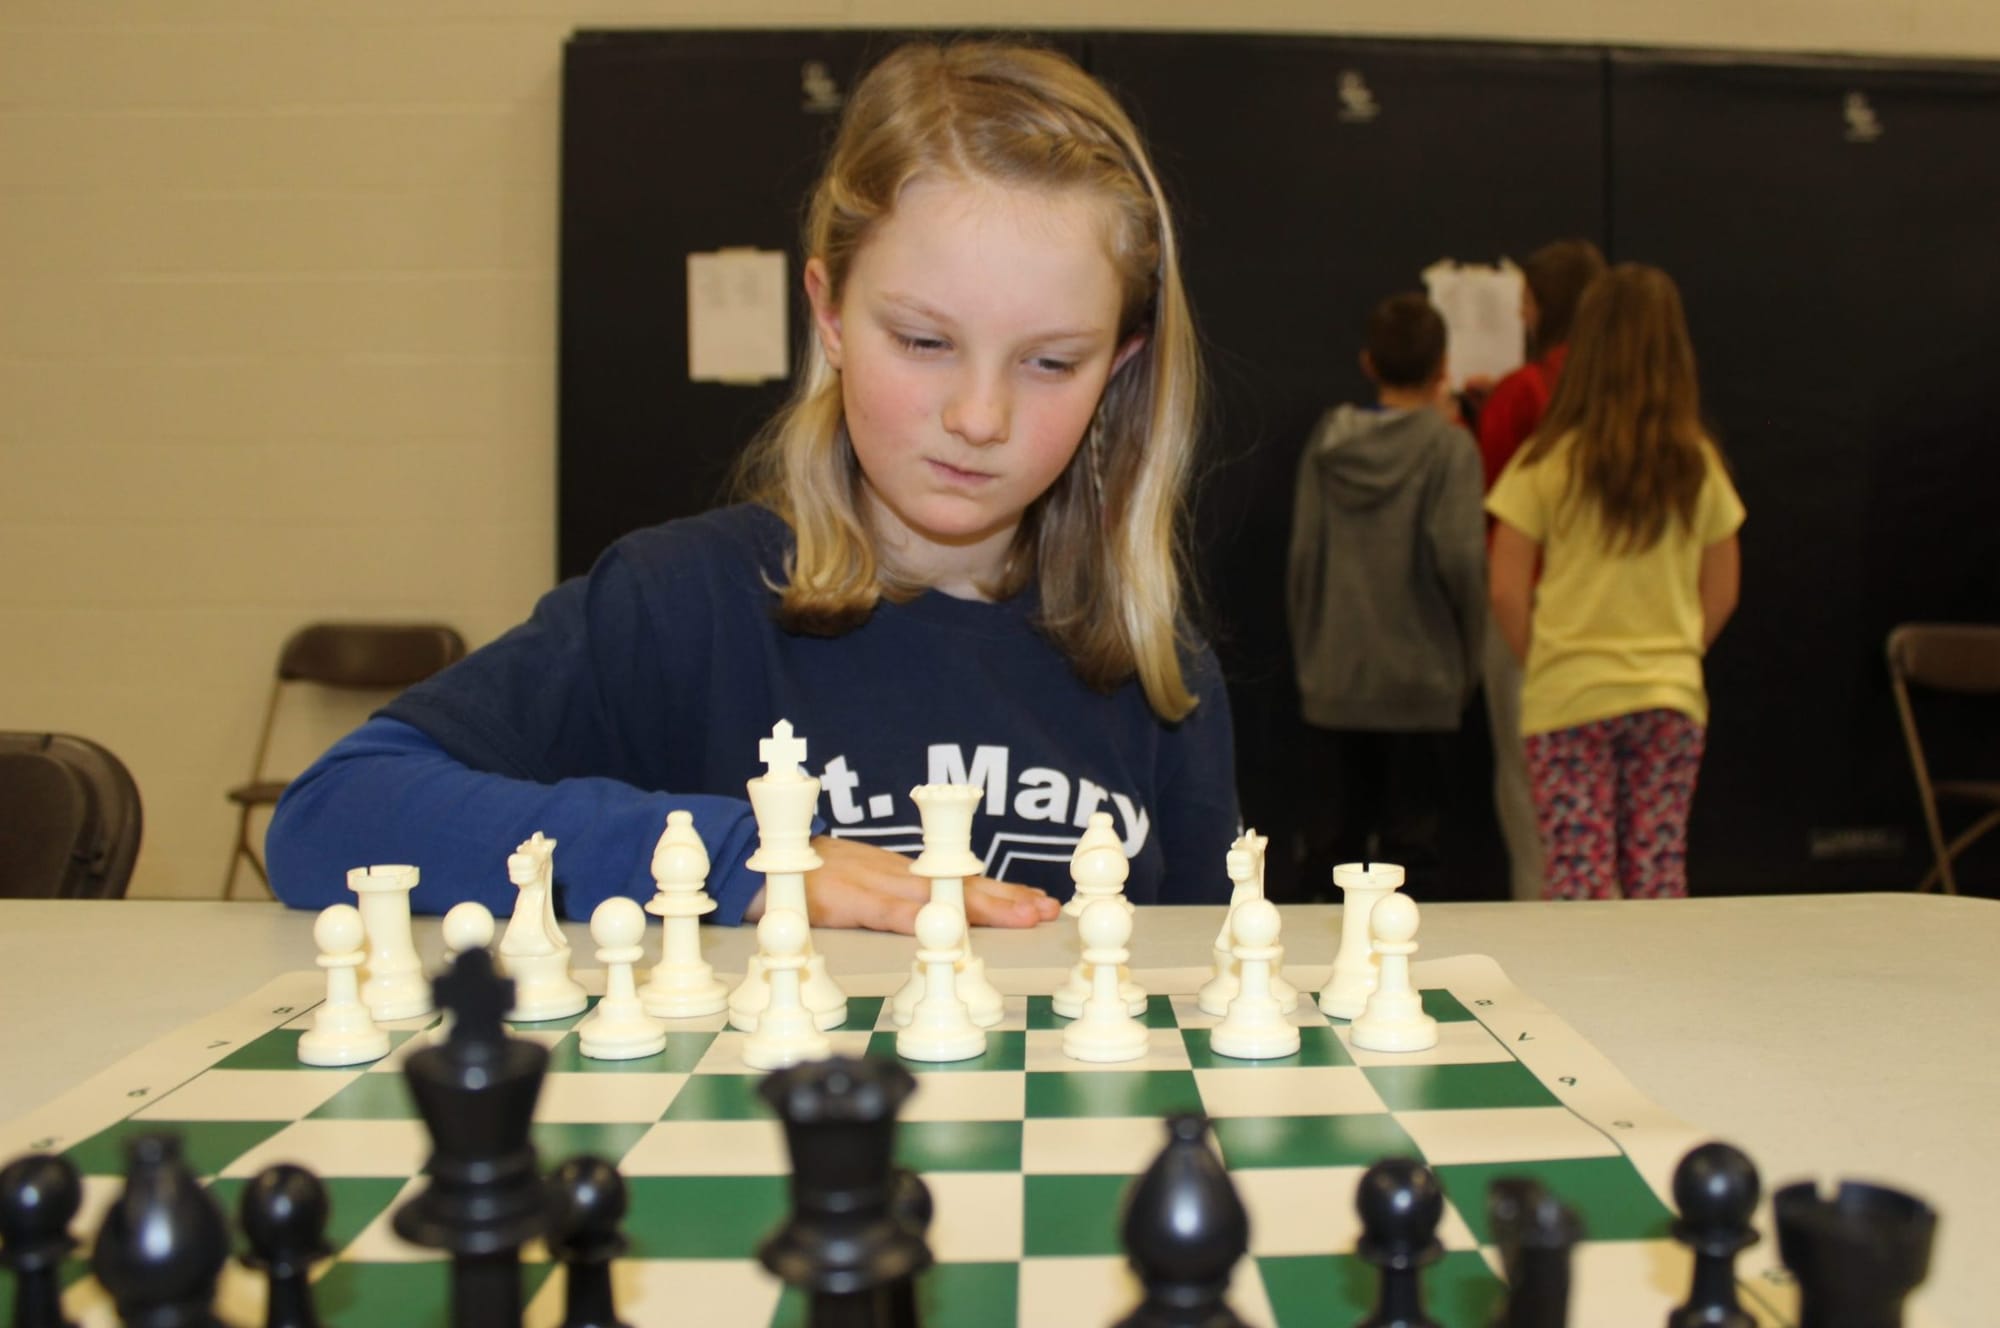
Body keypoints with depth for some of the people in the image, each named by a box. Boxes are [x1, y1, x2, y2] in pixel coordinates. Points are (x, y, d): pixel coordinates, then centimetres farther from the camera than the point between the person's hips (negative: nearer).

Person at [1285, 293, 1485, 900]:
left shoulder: (1326, 441, 3)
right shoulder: (1449, 446, -8)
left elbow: (1302, 558, 4)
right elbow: (1459, 557, -15)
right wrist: (1468, 656, 0)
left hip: (1333, 680, 3)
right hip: (1420, 679, -3)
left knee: (1332, 837, 12)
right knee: (1411, 838, 5)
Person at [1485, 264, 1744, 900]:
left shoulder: (1550, 461, -9)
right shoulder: (1699, 465, 2)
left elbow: (1507, 592, -7)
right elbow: (1721, 593, 8)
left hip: (1569, 702, -3)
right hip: (1671, 695, 3)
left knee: (1578, 884, 1)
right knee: (1659, 880, 10)